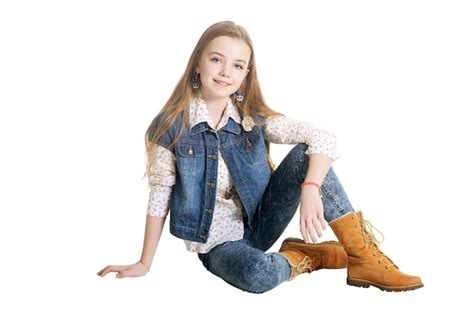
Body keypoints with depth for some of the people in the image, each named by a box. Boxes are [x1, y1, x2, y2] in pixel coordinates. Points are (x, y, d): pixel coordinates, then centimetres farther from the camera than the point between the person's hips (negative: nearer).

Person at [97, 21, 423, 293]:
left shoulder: (254, 119, -8)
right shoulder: (171, 126, -13)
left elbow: (324, 138, -18)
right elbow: (161, 195, -6)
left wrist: (310, 189, -36)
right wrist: (144, 264, -2)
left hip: (260, 223, 3)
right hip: (218, 243, -2)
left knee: (305, 155, -21)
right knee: (258, 275, -37)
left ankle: (362, 255, -19)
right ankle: (305, 257, -4)